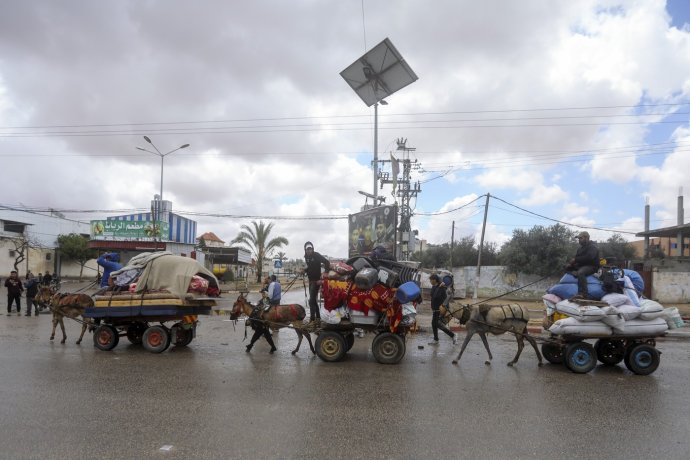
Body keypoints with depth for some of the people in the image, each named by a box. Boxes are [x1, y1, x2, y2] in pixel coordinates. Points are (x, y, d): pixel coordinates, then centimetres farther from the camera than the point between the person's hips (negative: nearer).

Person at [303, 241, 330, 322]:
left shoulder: (316, 255, -14)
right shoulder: (306, 257, 8)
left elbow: (327, 262, -21)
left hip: (316, 280, -8)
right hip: (310, 280, 8)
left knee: (311, 301, -13)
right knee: (313, 300, 15)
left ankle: (312, 319, -12)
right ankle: (318, 317, 26)